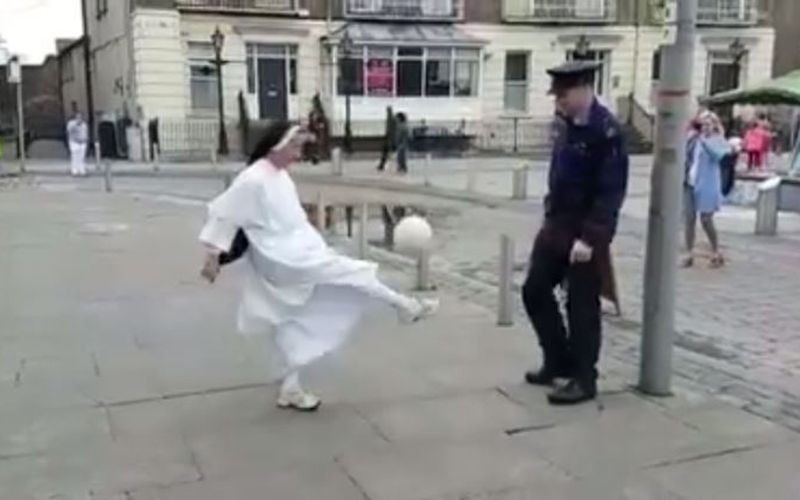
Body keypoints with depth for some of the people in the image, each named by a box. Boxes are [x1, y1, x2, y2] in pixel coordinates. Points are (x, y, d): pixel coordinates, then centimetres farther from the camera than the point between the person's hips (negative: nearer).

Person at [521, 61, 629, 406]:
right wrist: (549, 215, 15)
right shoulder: (563, 122, 7)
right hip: (557, 224, 8)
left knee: (581, 305, 1)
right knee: (535, 291, 12)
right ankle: (559, 361, 29)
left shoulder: (606, 130, -17)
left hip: (587, 232, -8)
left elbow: (612, 191, -19)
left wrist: (589, 238, -22)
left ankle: (583, 380, 16)